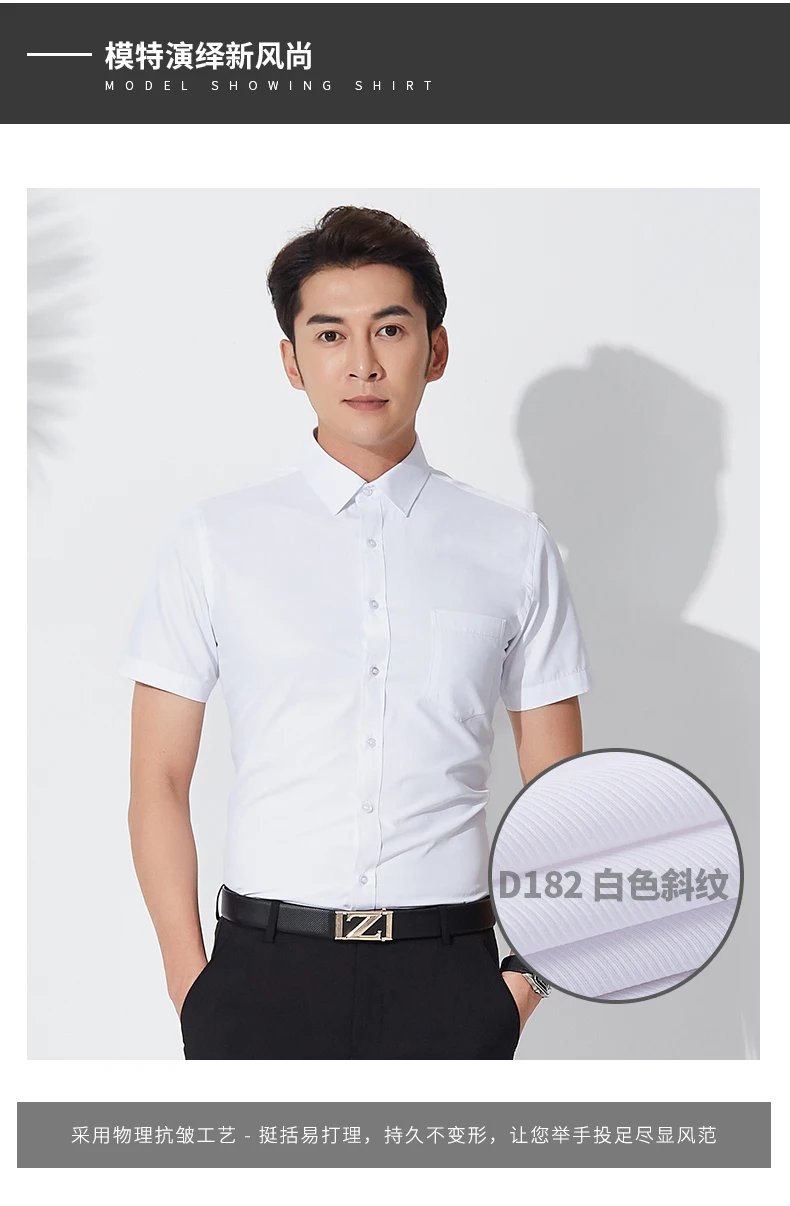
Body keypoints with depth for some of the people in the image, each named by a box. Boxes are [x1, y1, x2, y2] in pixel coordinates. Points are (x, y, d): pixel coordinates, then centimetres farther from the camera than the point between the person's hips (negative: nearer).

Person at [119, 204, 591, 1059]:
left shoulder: (515, 549, 5)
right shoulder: (213, 540, 3)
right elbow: (158, 785, 3)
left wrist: (527, 970, -4)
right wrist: (190, 984, -4)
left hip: (450, 980, 1)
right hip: (264, 966, 0)